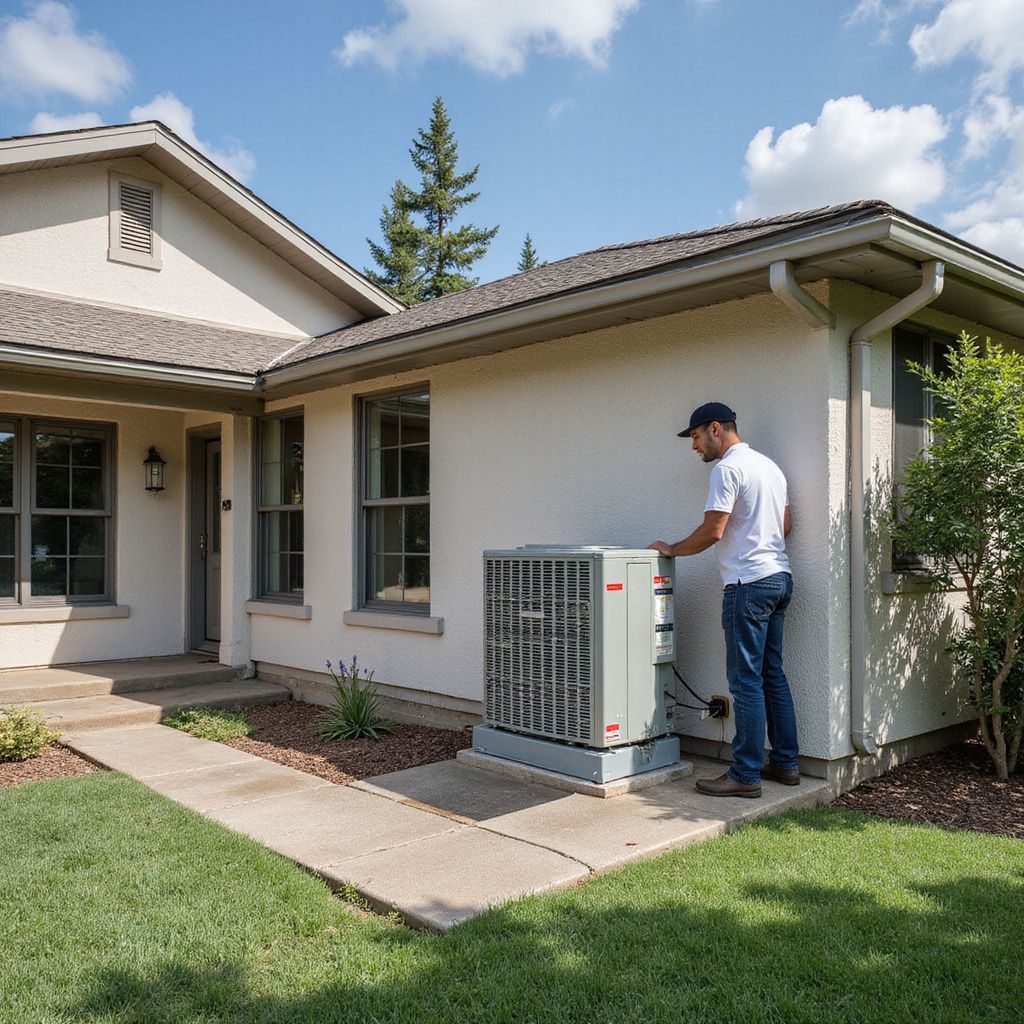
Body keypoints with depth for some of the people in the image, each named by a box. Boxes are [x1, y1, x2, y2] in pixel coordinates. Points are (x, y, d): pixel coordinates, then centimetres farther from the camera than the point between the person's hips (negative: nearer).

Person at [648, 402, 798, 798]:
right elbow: (786, 525, 22)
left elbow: (712, 530, -17)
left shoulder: (728, 468, -12)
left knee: (747, 680, -6)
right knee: (772, 674, 15)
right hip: (780, 577, 10)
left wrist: (672, 550, -3)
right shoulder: (769, 465, 18)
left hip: (748, 583, -10)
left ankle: (746, 775, 0)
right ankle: (785, 763, 21)